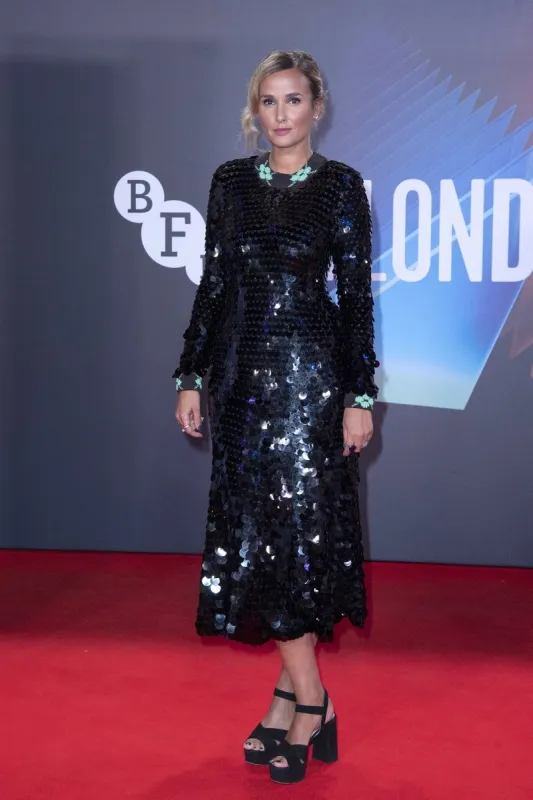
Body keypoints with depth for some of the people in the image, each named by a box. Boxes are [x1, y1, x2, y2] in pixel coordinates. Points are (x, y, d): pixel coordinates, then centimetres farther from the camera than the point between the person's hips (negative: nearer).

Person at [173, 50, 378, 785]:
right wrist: (192, 376, 7)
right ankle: (306, 698, 17)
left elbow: (357, 292, -4)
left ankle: (298, 698, 12)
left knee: (298, 529, -3)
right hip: (245, 371, 5)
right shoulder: (231, 180, 9)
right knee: (257, 535, 5)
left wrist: (361, 396, -8)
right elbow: (213, 284, 10)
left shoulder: (340, 185, -2)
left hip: (312, 373, -4)